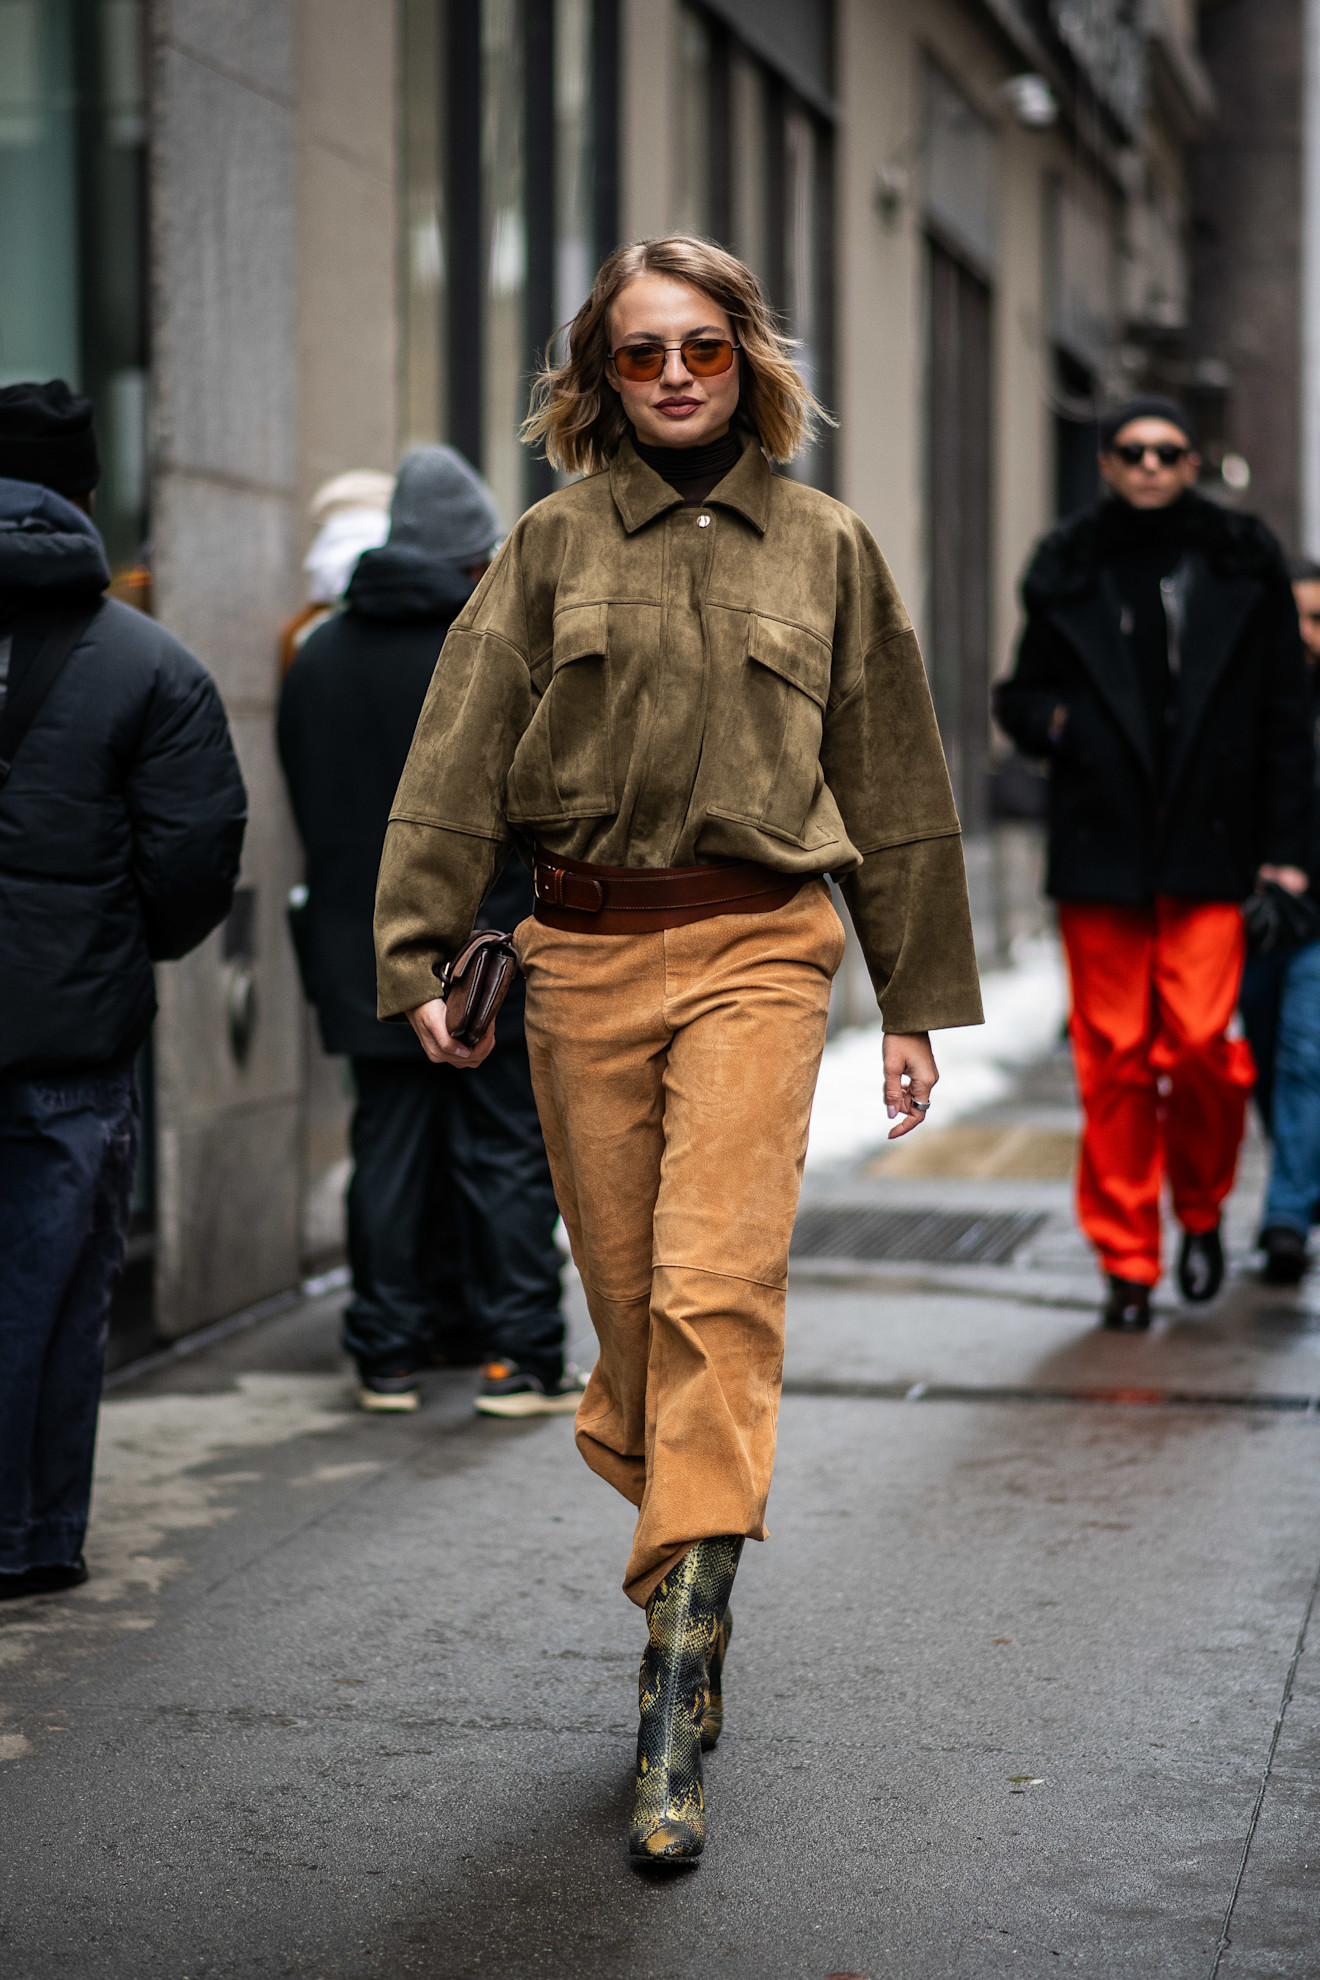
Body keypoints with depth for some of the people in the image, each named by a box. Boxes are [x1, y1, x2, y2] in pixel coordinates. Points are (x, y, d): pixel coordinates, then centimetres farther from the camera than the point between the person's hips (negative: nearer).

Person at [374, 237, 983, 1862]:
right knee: (626, 1297, 6)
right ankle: (687, 1584, 25)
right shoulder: (553, 543, 9)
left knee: (717, 1285, -16)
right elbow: (460, 754, 3)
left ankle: (676, 1702, -19)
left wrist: (919, 999, 12)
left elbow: (893, 780, 13)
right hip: (582, 951, 2)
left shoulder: (824, 548, 10)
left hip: (757, 948, -2)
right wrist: (419, 952, -8)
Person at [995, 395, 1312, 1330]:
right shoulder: (1069, 570, 8)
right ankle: (1128, 1262, 9)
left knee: (1199, 1042, -10)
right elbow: (1023, 692, 18)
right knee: (1113, 1059, 0)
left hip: (1208, 846, -1)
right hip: (1098, 848, 1)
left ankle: (1201, 1212, 18)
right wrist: (1046, 720, -7)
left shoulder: (1243, 563, 6)